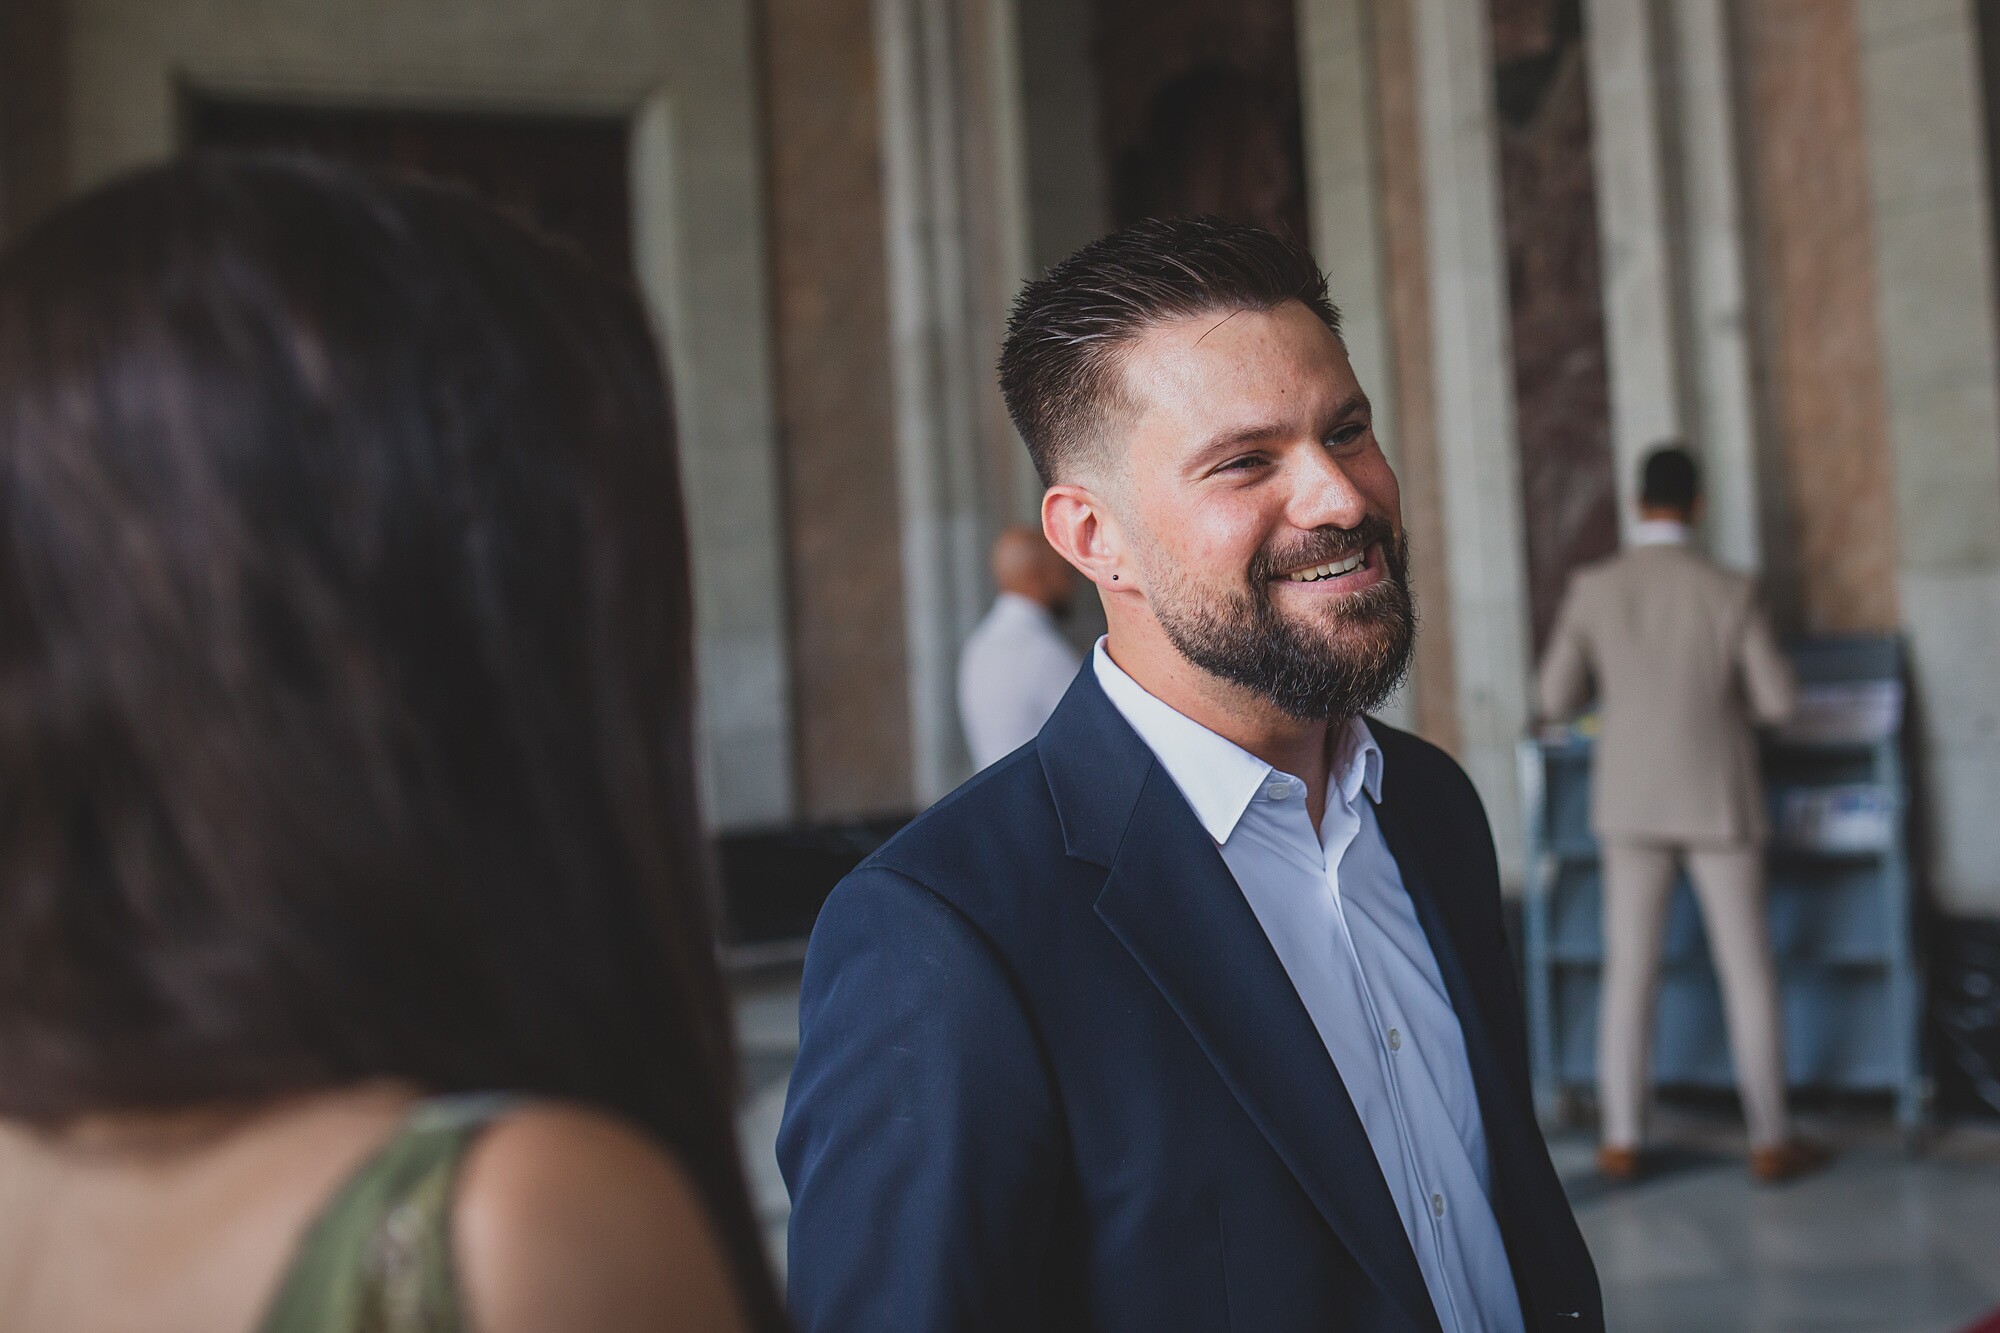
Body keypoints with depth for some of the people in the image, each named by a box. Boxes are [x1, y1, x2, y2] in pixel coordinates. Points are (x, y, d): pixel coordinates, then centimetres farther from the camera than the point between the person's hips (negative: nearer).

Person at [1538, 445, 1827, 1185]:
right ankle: (1770, 1141, 13)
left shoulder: (1592, 590, -9)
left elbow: (1556, 701, -2)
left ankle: (1623, 1143, 10)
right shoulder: (1729, 595, -14)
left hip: (1632, 804, 2)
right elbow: (1779, 701, -7)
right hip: (1717, 804, -2)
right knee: (1748, 973, 8)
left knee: (1629, 972, 8)